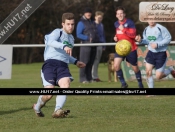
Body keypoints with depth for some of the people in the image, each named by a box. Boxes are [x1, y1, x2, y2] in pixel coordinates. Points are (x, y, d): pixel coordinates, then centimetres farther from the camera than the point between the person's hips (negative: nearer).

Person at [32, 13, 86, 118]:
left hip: (63, 66, 6)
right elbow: (50, 42, -21)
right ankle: (37, 108, 17)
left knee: (66, 85, -28)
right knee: (49, 94, -15)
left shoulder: (71, 38, 27)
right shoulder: (58, 32, 4)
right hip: (51, 63, -6)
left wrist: (75, 62, 29)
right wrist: (64, 46, -36)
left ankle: (58, 111, -38)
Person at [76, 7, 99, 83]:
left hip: (93, 45, 7)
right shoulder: (81, 23, -3)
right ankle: (83, 78, -7)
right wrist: (88, 38, -18)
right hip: (85, 45, -7)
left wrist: (96, 39, 11)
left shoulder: (92, 22, 20)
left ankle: (89, 78, 14)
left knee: (91, 63, 9)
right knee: (84, 62, -9)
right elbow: (78, 35, -10)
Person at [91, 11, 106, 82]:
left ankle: (95, 76, 13)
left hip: (100, 45, 6)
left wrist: (104, 45, 15)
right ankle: (94, 76, -5)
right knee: (94, 61, -6)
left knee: (97, 61, 9)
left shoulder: (101, 25, 14)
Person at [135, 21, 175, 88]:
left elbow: (168, 38, -15)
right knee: (148, 72, -9)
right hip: (151, 53, 5)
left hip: (161, 54, -5)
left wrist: (157, 44, -24)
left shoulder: (161, 28, -17)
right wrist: (140, 40, -9)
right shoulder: (146, 29, 2)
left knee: (158, 76, -2)